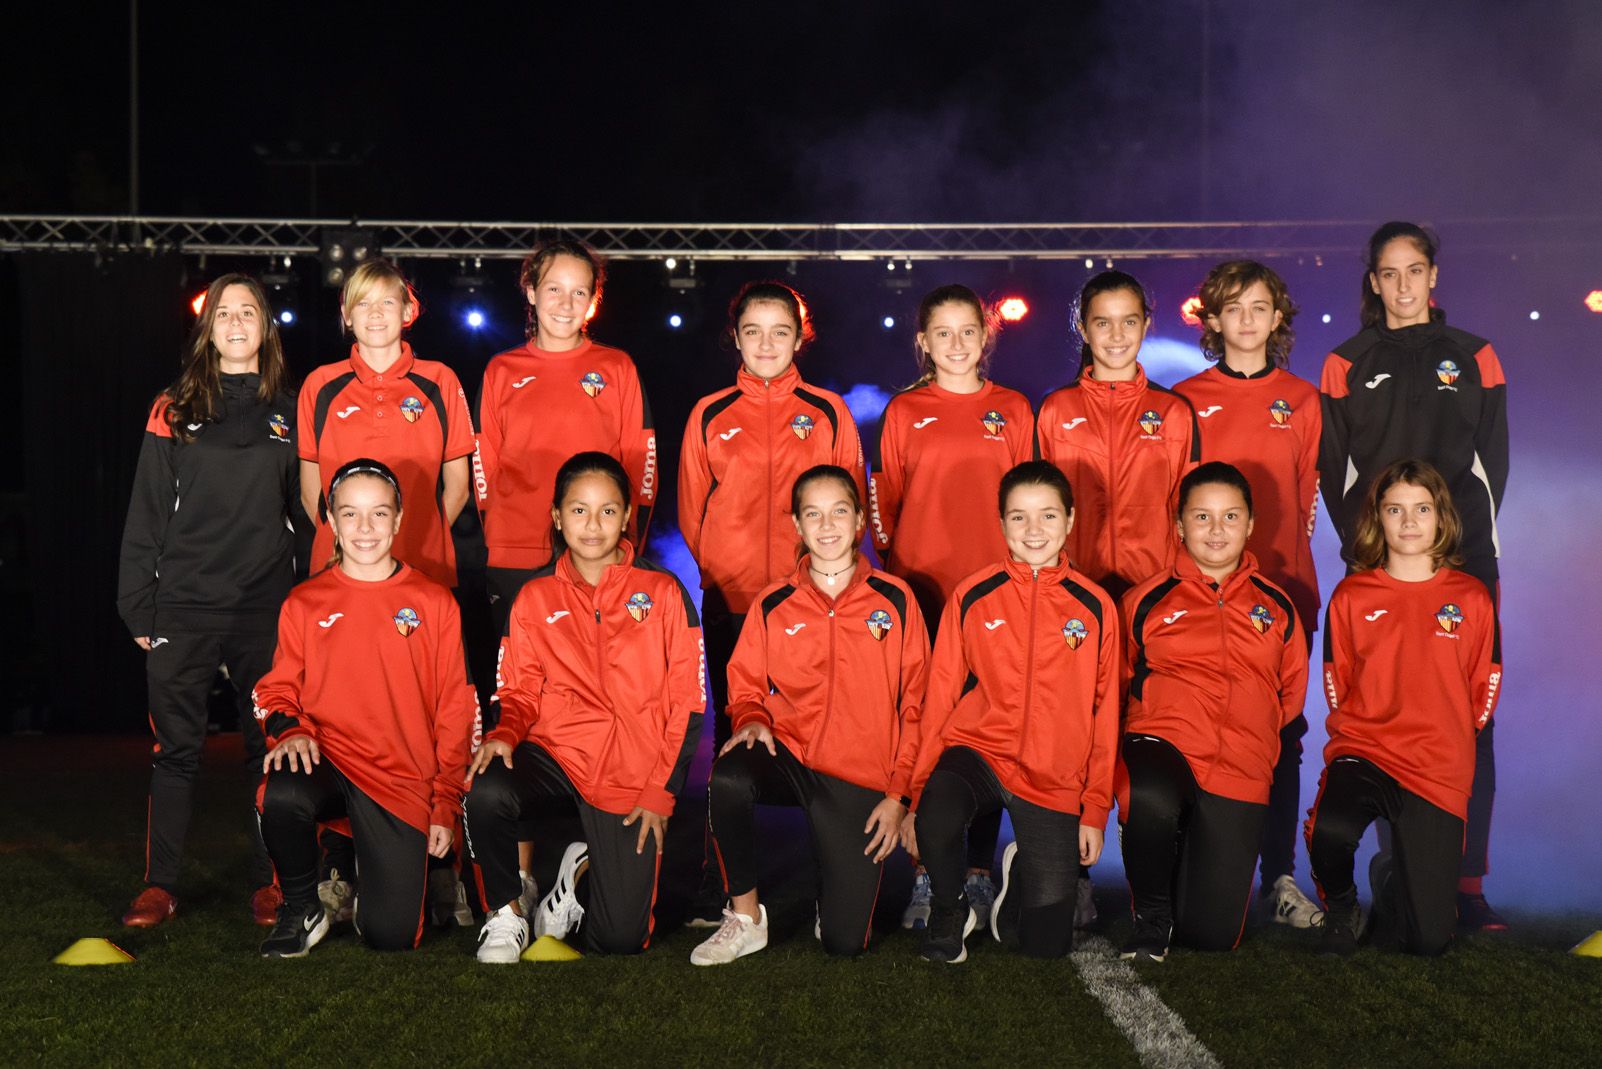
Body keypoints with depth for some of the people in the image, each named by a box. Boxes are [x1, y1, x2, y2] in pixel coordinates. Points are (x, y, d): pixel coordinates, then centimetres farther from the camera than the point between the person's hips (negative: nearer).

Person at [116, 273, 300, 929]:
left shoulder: (289, 409, 9)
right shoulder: (176, 409, 7)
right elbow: (147, 512, 6)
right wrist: (138, 606, -1)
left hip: (268, 605, 1)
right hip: (184, 604, 0)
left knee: (270, 746, 4)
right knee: (175, 747, 2)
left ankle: (269, 882, 13)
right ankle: (160, 884, 9)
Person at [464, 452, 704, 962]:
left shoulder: (663, 593, 1)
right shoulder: (535, 598, 6)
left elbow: (687, 705, 1)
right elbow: (520, 692, 9)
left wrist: (661, 791, -6)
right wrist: (505, 734, -14)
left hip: (632, 773, -1)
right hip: (554, 749, 1)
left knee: (620, 940, -6)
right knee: (487, 793, -35)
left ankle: (586, 865, 29)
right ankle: (506, 915, -7)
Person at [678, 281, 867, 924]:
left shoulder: (828, 413, 9)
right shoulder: (710, 415, 11)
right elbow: (692, 510, 12)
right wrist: (724, 572, 1)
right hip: (731, 604, 1)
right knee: (734, 739, 2)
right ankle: (718, 893, 7)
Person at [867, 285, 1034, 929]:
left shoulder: (1012, 410, 9)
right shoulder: (903, 411, 8)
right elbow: (885, 502, 9)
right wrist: (892, 573, 3)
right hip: (922, 590, 0)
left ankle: (979, 874, 11)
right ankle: (926, 875, 8)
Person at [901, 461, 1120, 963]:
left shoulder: (1095, 607, 2)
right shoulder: (973, 597, 0)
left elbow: (1104, 714, 6)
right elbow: (939, 699, 3)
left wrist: (1096, 810, 3)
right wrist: (915, 793, -1)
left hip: (1054, 780, 1)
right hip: (976, 750, -1)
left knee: (1046, 943, -5)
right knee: (936, 822, -36)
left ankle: (1021, 869, 31)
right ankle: (951, 912, -2)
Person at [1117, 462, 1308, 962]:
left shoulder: (1276, 607, 13)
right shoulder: (1147, 600, 7)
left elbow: (1292, 695, 22)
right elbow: (1118, 686, 15)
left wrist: (1250, 734, 11)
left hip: (1240, 772, 2)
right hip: (1162, 743, -2)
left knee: (1213, 934, -4)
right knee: (1152, 801, -42)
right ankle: (1151, 916, -13)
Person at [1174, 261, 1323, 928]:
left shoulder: (1302, 401, 11)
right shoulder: (1186, 400, 7)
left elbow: (1306, 498, 11)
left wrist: (1282, 559, 2)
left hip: (1282, 588, 1)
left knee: (1280, 732, 1)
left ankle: (1280, 877, 6)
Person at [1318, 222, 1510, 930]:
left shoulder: (1473, 358, 13)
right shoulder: (1346, 365, 12)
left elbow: (1494, 460, 8)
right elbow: (1332, 471, 7)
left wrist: (1466, 539, -3)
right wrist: (1364, 543, -4)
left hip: (1463, 558, 0)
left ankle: (1467, 885, -4)